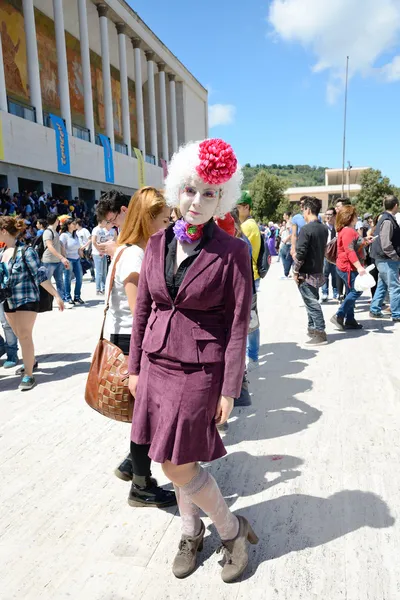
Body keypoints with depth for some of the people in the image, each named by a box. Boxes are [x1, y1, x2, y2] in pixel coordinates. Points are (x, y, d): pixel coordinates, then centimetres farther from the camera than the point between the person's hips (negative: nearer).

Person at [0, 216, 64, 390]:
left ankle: (29, 375, 2)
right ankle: (31, 361, 37)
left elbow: (40, 275, -15)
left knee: (25, 336, -7)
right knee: (20, 336, 16)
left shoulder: (25, 251, -14)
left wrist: (56, 295, -16)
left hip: (27, 300, -7)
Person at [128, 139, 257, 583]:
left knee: (178, 463, -1)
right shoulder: (157, 244, 2)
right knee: (174, 459, 15)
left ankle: (233, 529, 27)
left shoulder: (232, 252, -11)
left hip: (200, 369, -5)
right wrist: (135, 366, 10)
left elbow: (238, 324, -10)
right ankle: (192, 533, 40)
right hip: (157, 363, 5)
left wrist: (229, 391, -9)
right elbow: (142, 309, 8)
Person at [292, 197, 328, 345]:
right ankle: (313, 329, 28)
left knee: (312, 303, -3)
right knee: (312, 301, 18)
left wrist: (295, 271, -11)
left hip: (307, 273, -8)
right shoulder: (324, 228, 7)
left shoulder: (306, 229, -18)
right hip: (318, 271, 8)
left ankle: (320, 334, -1)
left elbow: (300, 253, -20)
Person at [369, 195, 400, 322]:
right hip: (388, 260, -10)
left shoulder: (385, 219, 13)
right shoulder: (388, 221, -18)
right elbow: (386, 244, -25)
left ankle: (375, 310, 25)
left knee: (382, 286, 17)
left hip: (382, 259, 10)